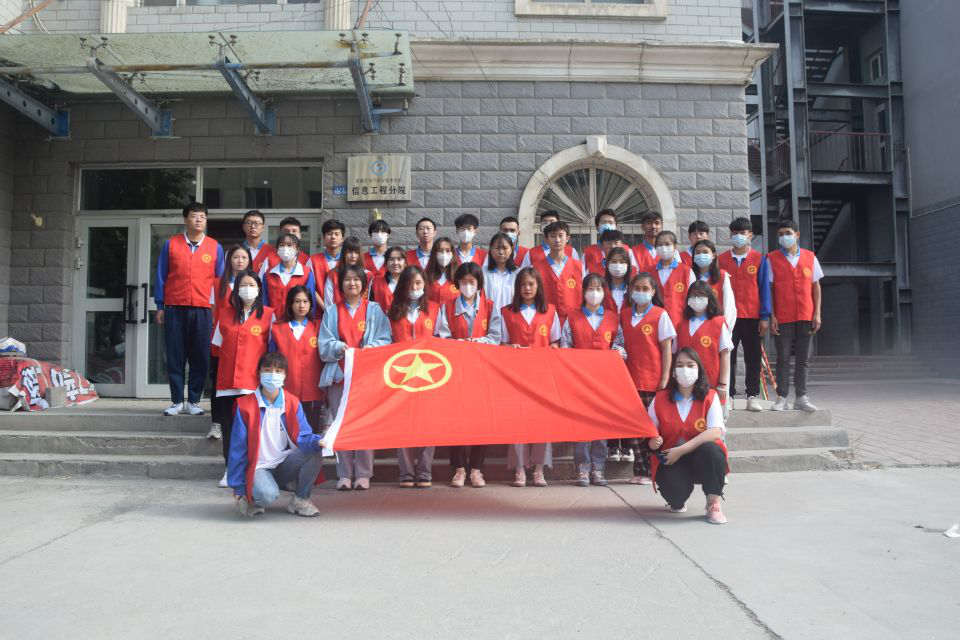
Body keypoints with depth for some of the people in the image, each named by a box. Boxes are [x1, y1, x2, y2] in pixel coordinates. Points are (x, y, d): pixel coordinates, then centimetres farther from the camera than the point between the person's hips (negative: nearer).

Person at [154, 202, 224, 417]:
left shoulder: (215, 247, 7)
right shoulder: (171, 244, 6)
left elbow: (219, 280, 10)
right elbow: (161, 276, 9)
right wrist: (160, 306, 6)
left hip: (203, 310, 0)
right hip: (175, 309, 0)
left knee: (200, 358, 1)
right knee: (175, 357, 3)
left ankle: (194, 401, 12)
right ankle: (176, 401, 12)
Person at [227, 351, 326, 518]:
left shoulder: (293, 403, 0)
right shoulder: (246, 405, -8)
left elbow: (303, 437, -6)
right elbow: (238, 448, -7)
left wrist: (318, 441, -32)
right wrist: (238, 488, -7)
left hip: (283, 465, 4)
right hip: (258, 467, -4)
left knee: (315, 453, -22)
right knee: (268, 495, -34)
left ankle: (299, 500, -1)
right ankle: (249, 498, 4)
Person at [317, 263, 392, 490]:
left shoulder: (374, 310, 11)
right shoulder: (332, 312, 15)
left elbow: (385, 340, 3)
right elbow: (323, 345, 6)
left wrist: (371, 348, -16)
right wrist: (339, 348, -14)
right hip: (339, 374, 1)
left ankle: (363, 474, 2)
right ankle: (344, 474, 6)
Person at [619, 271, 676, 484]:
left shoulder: (660, 315, -1)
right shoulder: (624, 314, 10)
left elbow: (666, 348, -2)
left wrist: (665, 378, -7)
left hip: (653, 379, -4)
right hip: (631, 378, 4)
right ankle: (640, 471, 12)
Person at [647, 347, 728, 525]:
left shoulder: (710, 397, -4)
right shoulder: (660, 399, 1)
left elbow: (716, 432, -19)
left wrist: (681, 450, -26)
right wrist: (653, 442, -20)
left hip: (702, 459, 0)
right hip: (670, 461, 1)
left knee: (709, 449, -36)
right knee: (674, 490, -31)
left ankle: (714, 504, -14)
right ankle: (677, 502, 12)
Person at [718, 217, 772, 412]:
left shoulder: (760, 259, 3)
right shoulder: (721, 259, 6)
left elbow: (764, 288, 2)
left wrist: (765, 316, -4)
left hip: (752, 316, 0)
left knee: (753, 358, 4)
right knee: (727, 357, 2)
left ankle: (752, 396, 12)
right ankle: (728, 396, 9)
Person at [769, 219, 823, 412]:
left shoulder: (810, 257, 8)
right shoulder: (772, 259, 2)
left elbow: (816, 286, 9)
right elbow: (768, 289, -1)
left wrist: (817, 313, 2)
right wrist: (771, 316, -8)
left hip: (806, 317, 2)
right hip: (782, 317, -2)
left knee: (803, 358, 6)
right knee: (783, 358, 1)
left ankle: (801, 398, 13)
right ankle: (781, 398, 6)